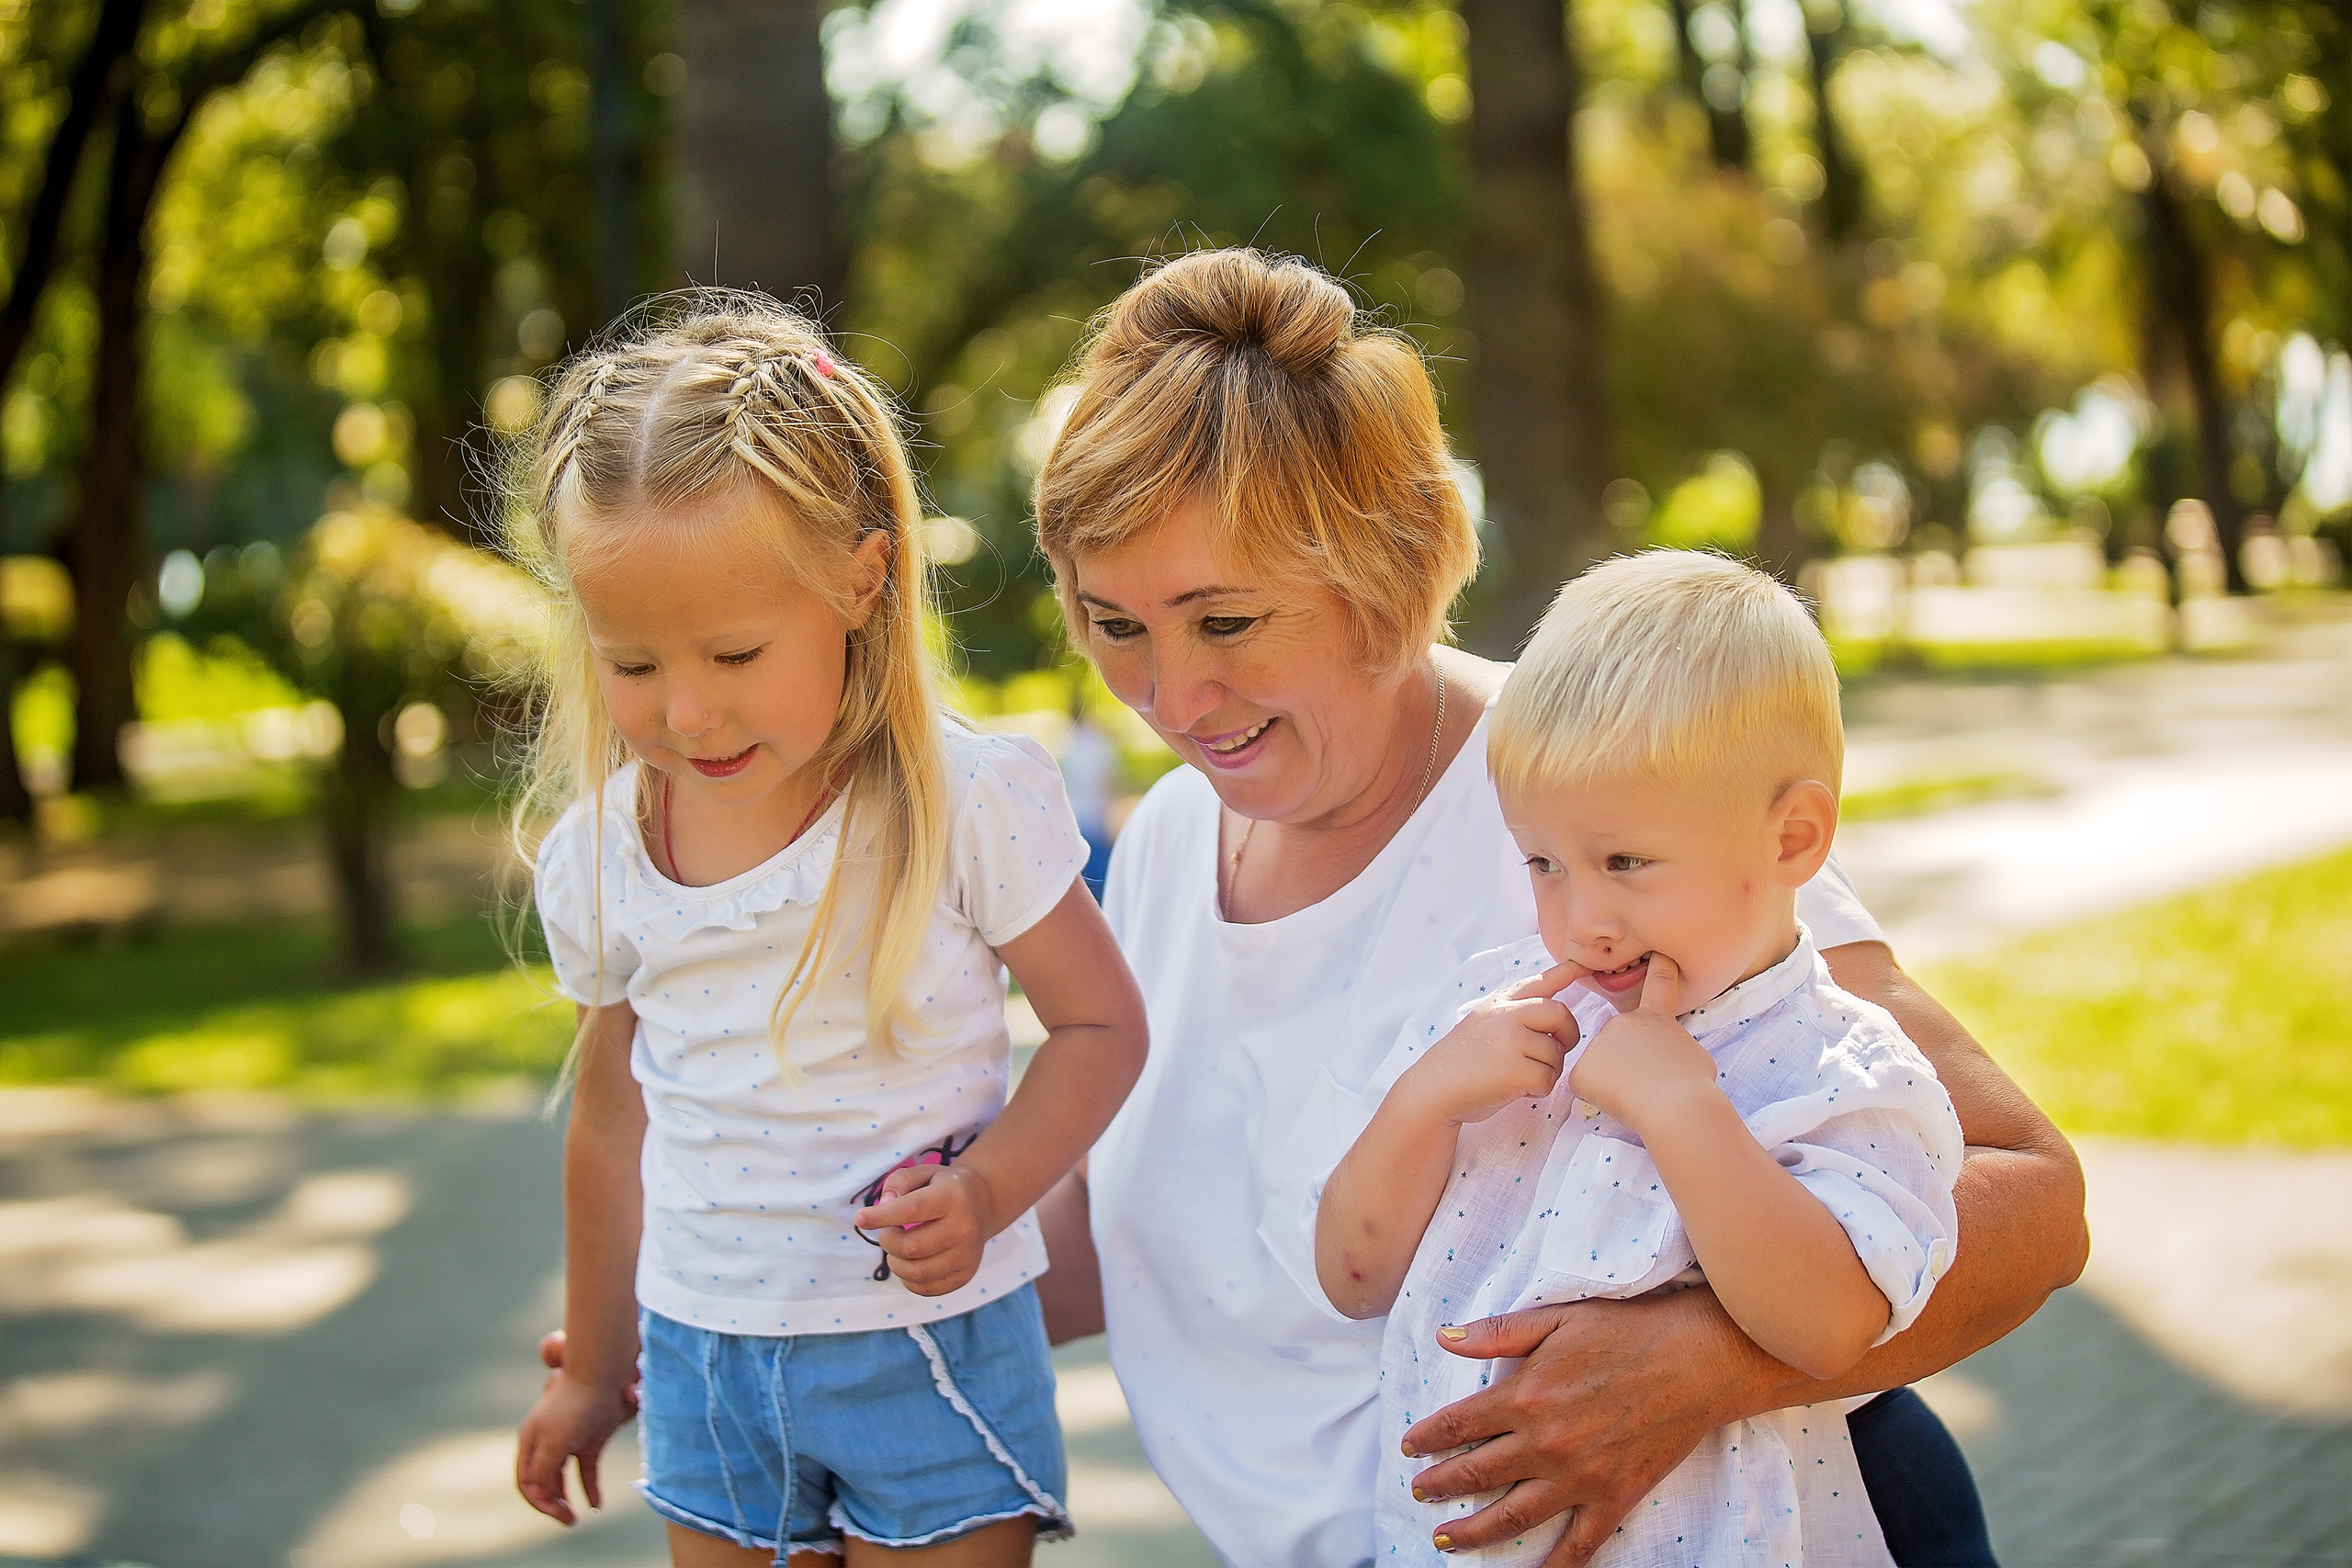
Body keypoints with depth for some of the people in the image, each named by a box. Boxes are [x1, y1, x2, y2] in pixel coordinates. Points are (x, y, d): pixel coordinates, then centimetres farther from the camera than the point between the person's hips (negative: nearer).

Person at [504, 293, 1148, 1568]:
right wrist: (593, 1367, 21)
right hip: (703, 1358, 3)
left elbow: (1101, 1024, -5)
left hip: (928, 1348, -3)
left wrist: (983, 1190, -23)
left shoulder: (967, 803, -15)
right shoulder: (595, 860, -3)